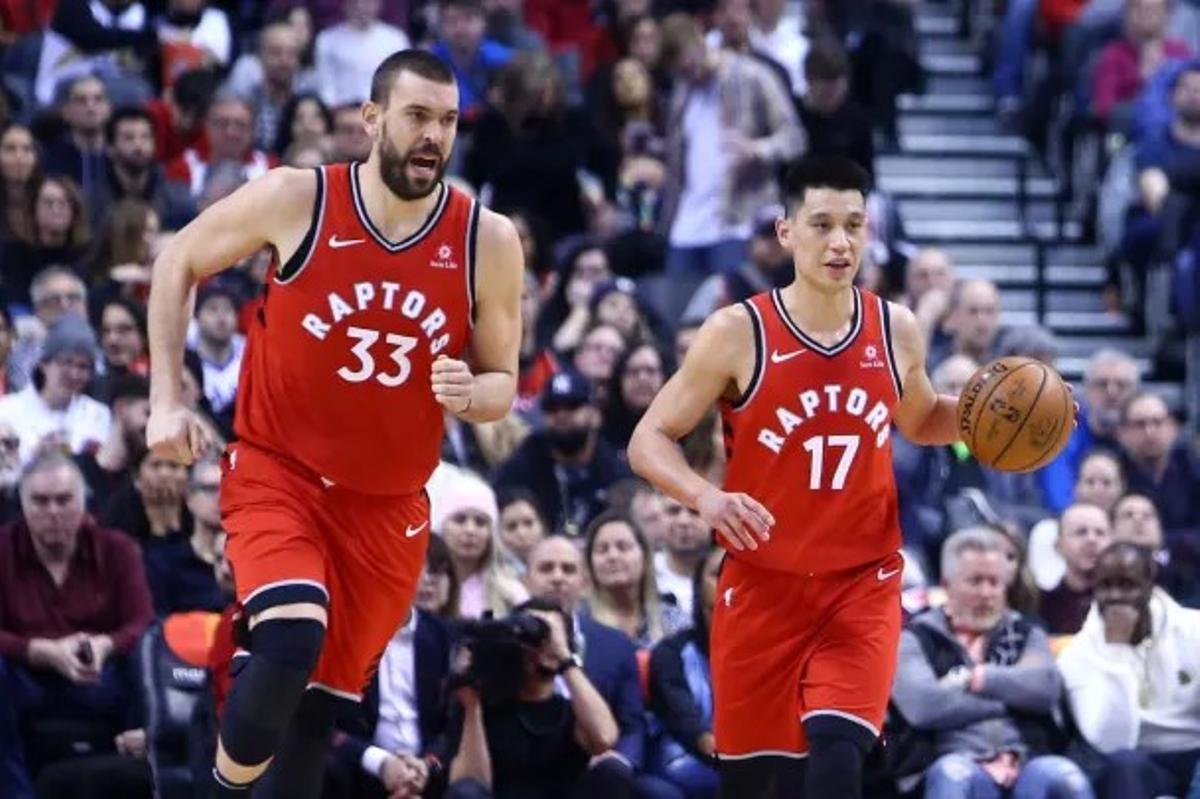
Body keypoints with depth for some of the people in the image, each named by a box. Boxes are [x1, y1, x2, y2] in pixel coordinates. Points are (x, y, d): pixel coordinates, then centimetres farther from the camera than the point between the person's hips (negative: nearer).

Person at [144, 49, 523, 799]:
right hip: (279, 472, -3)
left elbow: (502, 385, 4)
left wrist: (471, 394, -20)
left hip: (388, 503, 3)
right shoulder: (296, 199, -12)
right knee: (292, 640, -28)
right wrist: (167, 399, -2)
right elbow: (179, 262, 4)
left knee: (321, 705, 7)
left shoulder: (489, 240, -7)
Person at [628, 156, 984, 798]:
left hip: (863, 583, 1)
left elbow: (920, 421, 22)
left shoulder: (896, 331, 1)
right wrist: (706, 497, -27)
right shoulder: (737, 333, -10)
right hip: (762, 582, -1)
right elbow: (650, 440, -7)